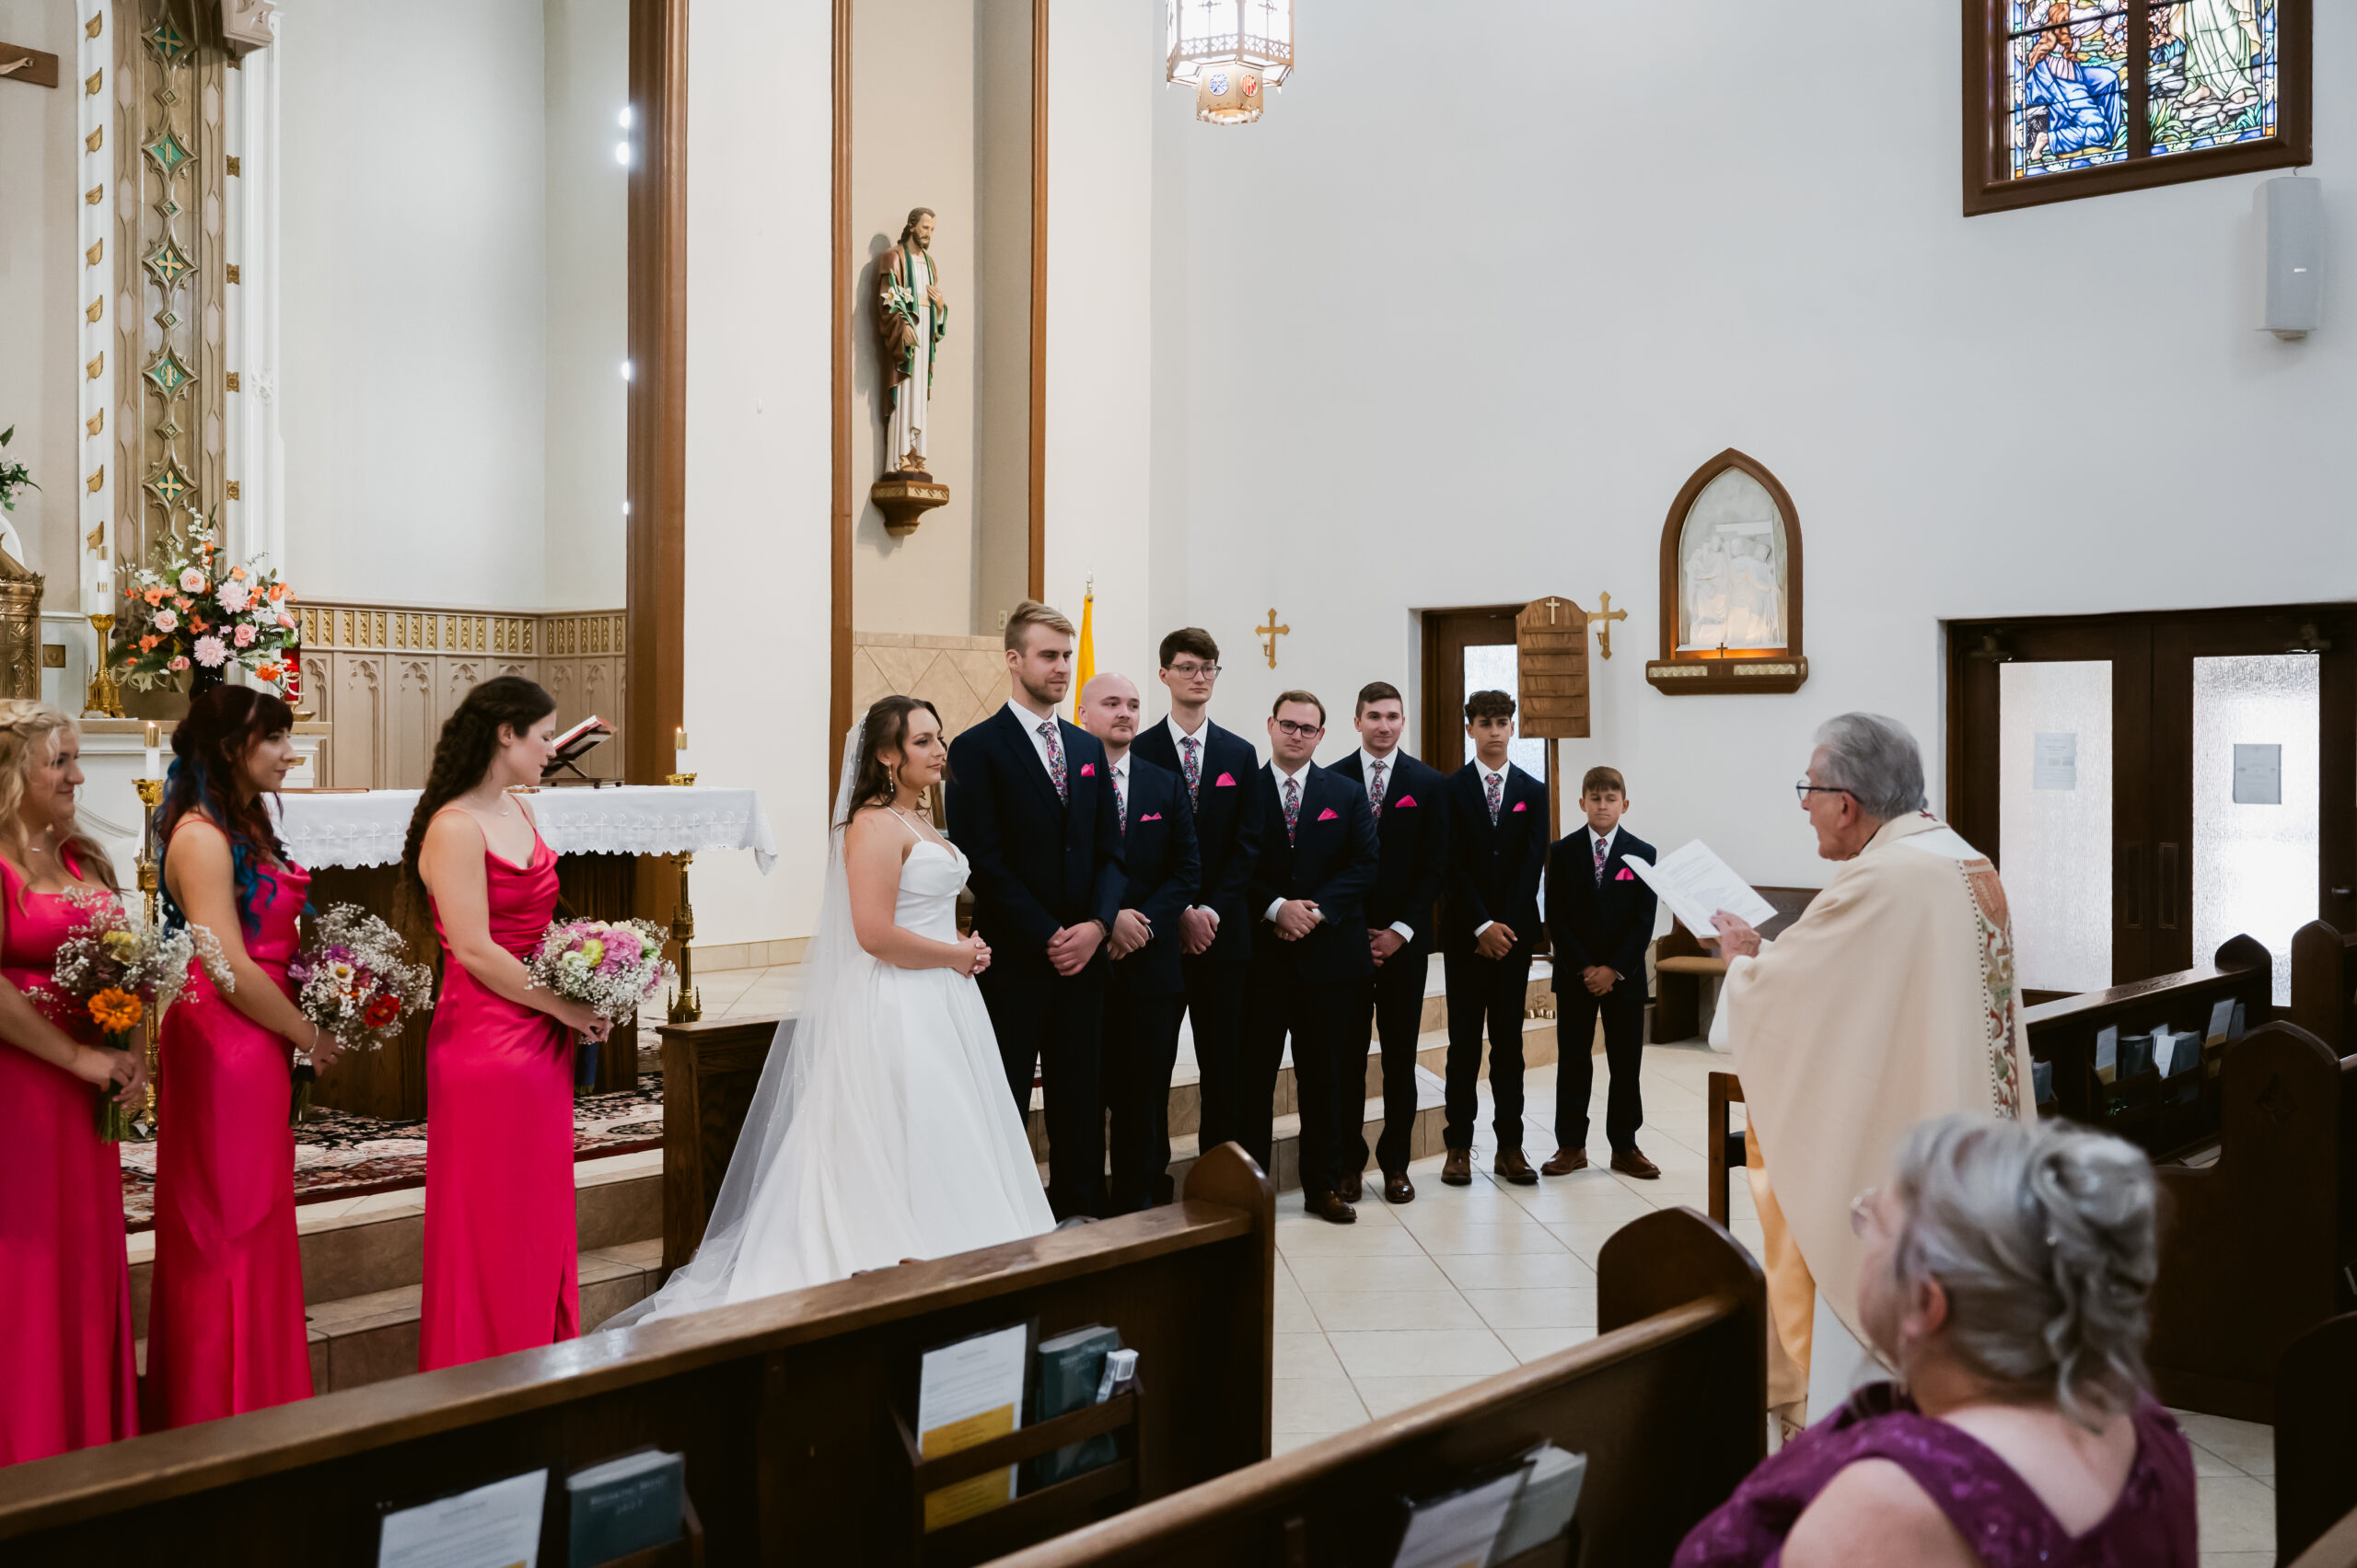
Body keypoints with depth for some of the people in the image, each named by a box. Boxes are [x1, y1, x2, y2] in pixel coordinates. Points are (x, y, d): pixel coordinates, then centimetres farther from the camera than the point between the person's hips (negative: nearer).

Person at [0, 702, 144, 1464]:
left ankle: (92, 1439, 21)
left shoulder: (81, 857, 12)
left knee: (88, 1266, 12)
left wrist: (127, 1053, 2)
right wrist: (82, 1058, -16)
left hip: (83, 1095, 7)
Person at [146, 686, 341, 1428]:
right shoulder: (203, 837, -16)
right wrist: (311, 1037, -10)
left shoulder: (246, 826, 13)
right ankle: (222, 1410, 12)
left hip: (260, 1049, 9)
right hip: (223, 1048, -9)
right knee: (227, 1227, 0)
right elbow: (230, 968, -20)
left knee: (257, 1223, 16)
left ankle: (259, 1397, 27)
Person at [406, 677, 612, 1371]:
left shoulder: (519, 812, 11)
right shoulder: (454, 827, -15)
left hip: (539, 1041, 8)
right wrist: (566, 1007, -12)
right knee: (489, 1225, 3)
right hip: (485, 1045, -8)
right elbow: (474, 951, -19)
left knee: (543, 1215, 15)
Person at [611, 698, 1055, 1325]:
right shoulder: (875, 824, -15)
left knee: (947, 1147, 12)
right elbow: (875, 933, -24)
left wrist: (966, 948, 8)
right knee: (902, 1154, -4)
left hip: (940, 1007, 10)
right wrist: (957, 956, -12)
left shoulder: (918, 822, 15)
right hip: (896, 1012, -10)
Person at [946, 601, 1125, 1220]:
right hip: (1014, 960, -5)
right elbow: (986, 862, -11)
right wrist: (1049, 937, -14)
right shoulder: (977, 749, -5)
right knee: (1003, 1105, 2)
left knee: (1080, 1099, 11)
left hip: (1084, 955, 5)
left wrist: (1096, 925, -6)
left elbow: (1110, 852, 11)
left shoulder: (1089, 748, 14)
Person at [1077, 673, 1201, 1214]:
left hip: (1151, 962, 3)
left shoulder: (1166, 785, 11)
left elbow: (1187, 869, 7)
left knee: (1145, 1094, 7)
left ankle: (1137, 1207, 16)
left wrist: (1145, 921, -7)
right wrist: (1107, 921, -15)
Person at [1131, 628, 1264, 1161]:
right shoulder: (1138, 752, 1)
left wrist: (1212, 910, -7)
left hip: (1224, 930, 2)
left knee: (1225, 1062, 4)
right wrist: (1179, 912, -11)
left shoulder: (1240, 754, 10)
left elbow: (1247, 843, 5)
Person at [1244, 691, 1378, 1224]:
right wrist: (1275, 908, -15)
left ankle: (1324, 1185, 16)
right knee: (1253, 1074, 2)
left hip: (1329, 954, 1)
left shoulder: (1347, 794, 9)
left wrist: (1317, 909, -11)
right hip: (1260, 956, -1)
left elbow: (1366, 862, 1)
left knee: (1327, 1076, 7)